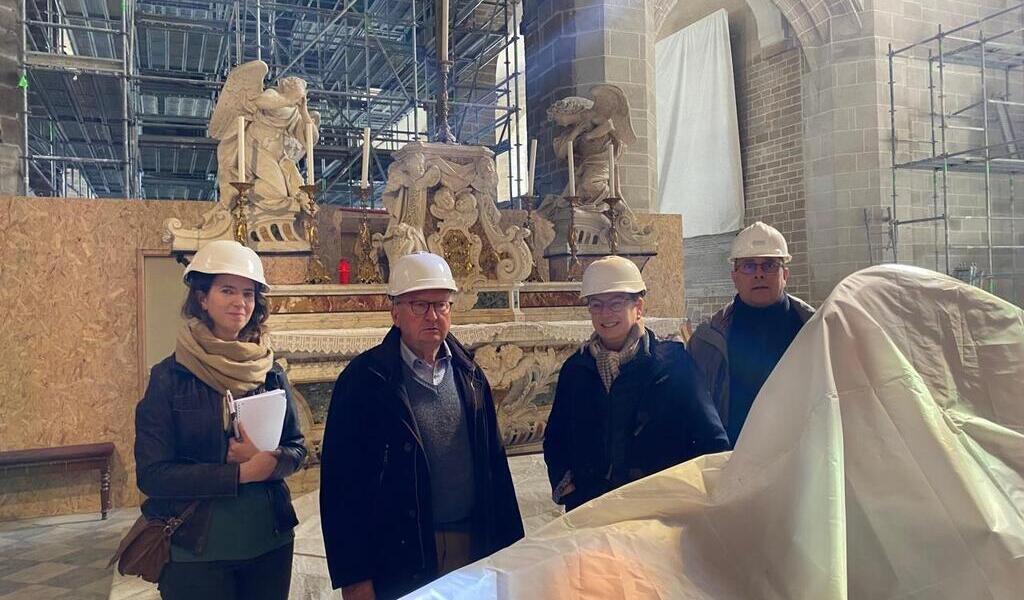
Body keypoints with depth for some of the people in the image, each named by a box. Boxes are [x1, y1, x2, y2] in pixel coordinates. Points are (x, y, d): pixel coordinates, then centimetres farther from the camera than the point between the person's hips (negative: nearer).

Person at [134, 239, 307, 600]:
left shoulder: (270, 373, 1)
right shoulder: (169, 377, -9)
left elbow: (296, 449, 5)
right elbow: (152, 473, -14)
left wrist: (269, 459, -16)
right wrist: (240, 473, -20)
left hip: (271, 543, 4)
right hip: (196, 550, -3)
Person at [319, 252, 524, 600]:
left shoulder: (469, 375, 5)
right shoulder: (365, 379, -9)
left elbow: (494, 463, 8)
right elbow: (342, 482, -11)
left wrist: (508, 543, 7)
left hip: (474, 545, 4)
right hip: (400, 556, -4)